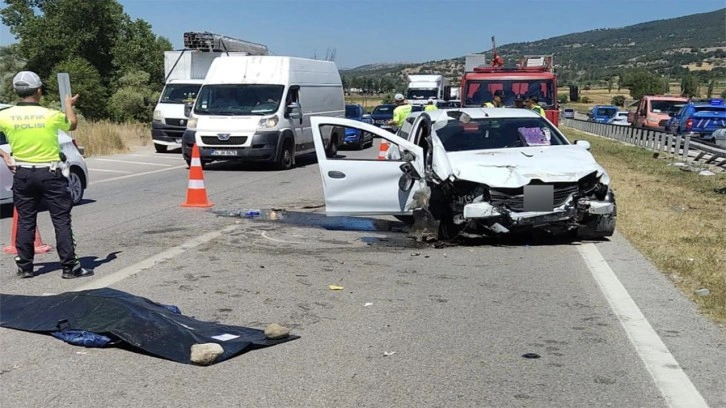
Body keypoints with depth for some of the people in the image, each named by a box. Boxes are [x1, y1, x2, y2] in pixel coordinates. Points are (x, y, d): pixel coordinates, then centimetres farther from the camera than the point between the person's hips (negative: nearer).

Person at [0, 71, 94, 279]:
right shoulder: (50, 115, -10)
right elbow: (72, 124, 10)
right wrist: (69, 104, 28)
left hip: (22, 174, 3)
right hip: (50, 174, -3)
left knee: (25, 221, 12)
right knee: (61, 220, 2)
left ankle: (25, 267, 16)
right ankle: (70, 266, 3)